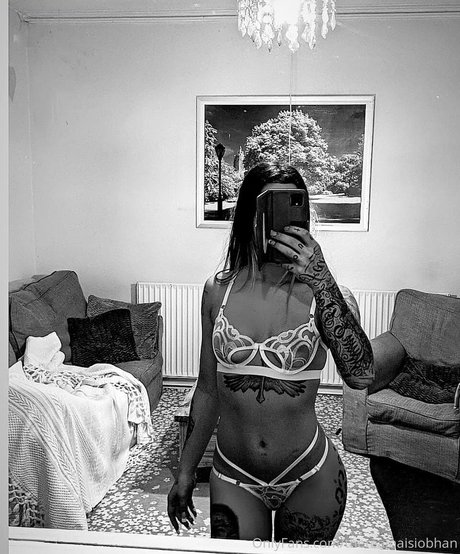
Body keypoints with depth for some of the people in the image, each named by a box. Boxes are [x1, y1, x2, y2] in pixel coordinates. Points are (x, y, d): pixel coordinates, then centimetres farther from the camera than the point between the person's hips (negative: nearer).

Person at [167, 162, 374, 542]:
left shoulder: (325, 294, -12)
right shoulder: (218, 290, -6)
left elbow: (360, 376, -29)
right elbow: (207, 390, 2)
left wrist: (322, 281, -35)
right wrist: (186, 473, 8)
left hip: (310, 479, 0)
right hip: (234, 477, 1)